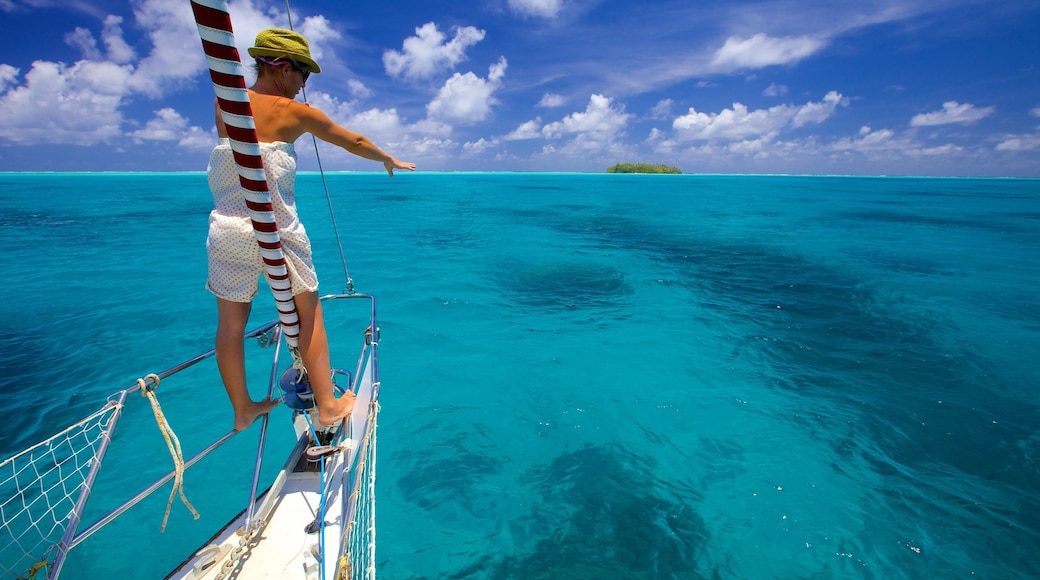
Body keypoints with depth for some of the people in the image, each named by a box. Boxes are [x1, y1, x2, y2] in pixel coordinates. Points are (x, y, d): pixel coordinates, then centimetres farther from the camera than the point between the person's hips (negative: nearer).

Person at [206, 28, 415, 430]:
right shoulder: (295, 113, -3)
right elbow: (354, 142, 8)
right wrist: (389, 160, 23)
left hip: (227, 228, 5)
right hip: (277, 230, -4)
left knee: (231, 321, 11)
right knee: (308, 311, 7)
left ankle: (243, 409, 26)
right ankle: (328, 404, 14)